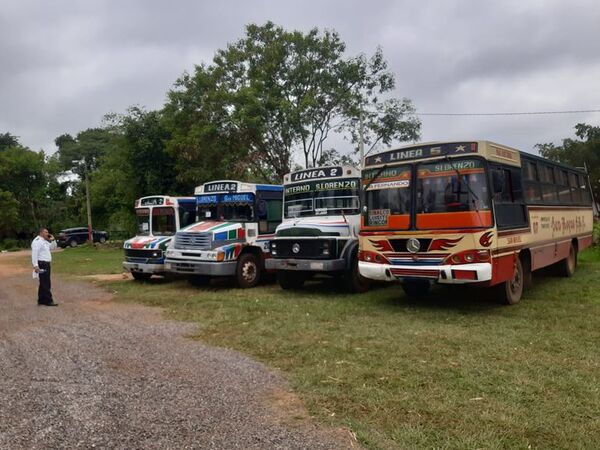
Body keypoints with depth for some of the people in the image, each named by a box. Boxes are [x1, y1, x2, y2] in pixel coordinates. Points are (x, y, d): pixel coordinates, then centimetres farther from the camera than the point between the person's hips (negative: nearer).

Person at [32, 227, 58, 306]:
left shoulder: (45, 241, 18)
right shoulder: (37, 241, -12)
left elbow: (53, 247, 29)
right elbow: (34, 253, -20)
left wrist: (53, 240, 11)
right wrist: (35, 265, -27)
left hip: (46, 264, 10)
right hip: (41, 264, -10)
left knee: (44, 284, 14)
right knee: (46, 284, -9)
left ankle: (41, 300, 22)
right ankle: (48, 301, -7)